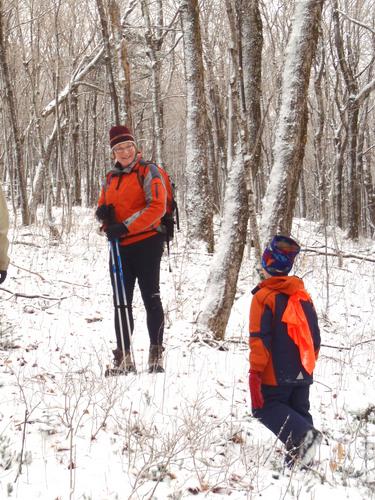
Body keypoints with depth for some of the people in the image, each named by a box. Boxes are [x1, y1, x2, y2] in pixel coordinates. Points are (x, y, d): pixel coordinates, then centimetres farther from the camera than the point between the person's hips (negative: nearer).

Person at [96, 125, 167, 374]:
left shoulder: (148, 171, -3)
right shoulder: (111, 178, 17)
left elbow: (157, 207, -14)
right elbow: (103, 206, 24)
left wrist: (125, 227, -19)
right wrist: (103, 214, -3)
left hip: (146, 243, -6)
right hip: (119, 247, 6)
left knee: (151, 298, -2)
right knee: (121, 302, 7)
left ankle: (156, 354, 3)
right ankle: (124, 356, 12)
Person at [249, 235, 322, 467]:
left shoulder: (264, 296, -13)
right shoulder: (304, 295, 7)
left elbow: (260, 338, -17)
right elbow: (315, 334, 13)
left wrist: (255, 370, -12)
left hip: (275, 372, -6)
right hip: (303, 371, 6)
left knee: (267, 408, 4)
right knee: (299, 410, 16)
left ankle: (302, 434, -18)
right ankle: (302, 458, 10)